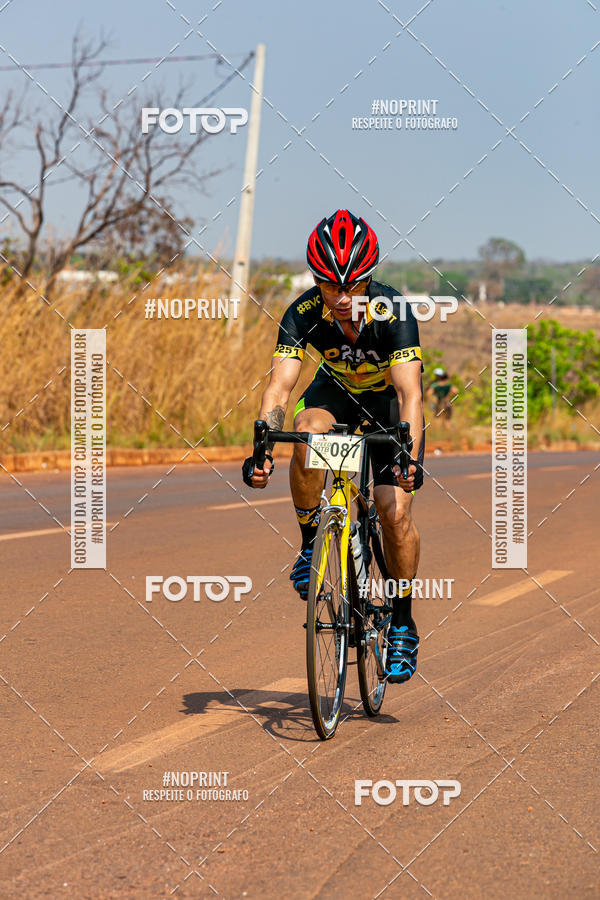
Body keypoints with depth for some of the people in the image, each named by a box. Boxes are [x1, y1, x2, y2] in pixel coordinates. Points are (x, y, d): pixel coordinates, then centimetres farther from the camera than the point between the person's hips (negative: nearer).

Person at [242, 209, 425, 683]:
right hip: (336, 390, 2)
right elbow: (280, 386, -34)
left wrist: (409, 458, -55)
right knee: (308, 434, -34)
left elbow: (410, 395, -41)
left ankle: (403, 622, 1)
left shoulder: (394, 313, -35)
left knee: (396, 507, -16)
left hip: (389, 399, -2)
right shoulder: (303, 314, -29)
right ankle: (310, 542, -13)